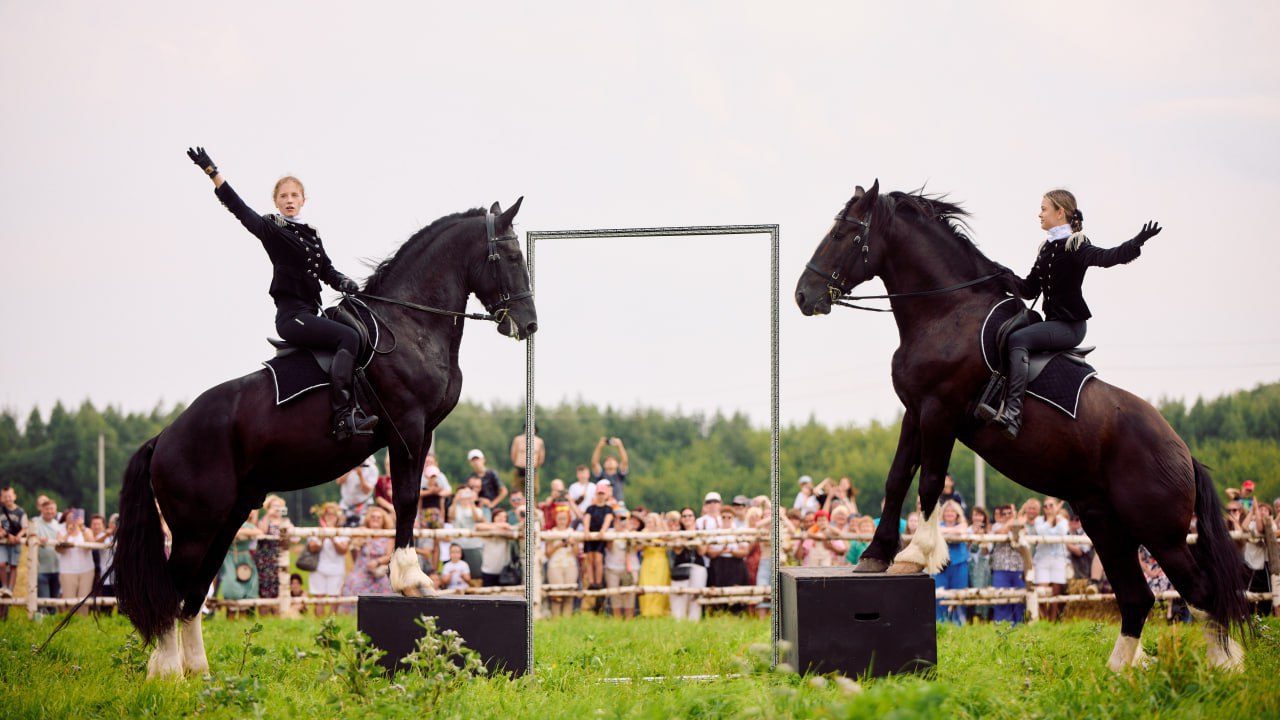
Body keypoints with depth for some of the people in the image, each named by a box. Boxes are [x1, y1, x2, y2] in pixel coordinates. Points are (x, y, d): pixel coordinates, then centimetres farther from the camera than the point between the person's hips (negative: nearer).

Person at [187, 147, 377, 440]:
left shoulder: (311, 234, 18)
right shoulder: (271, 229, -2)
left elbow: (327, 272, 18)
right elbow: (238, 207, -12)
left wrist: (347, 285, -4)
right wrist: (211, 171, -22)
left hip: (310, 313, 8)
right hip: (291, 314, -8)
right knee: (349, 337, -23)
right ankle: (343, 415, -33)